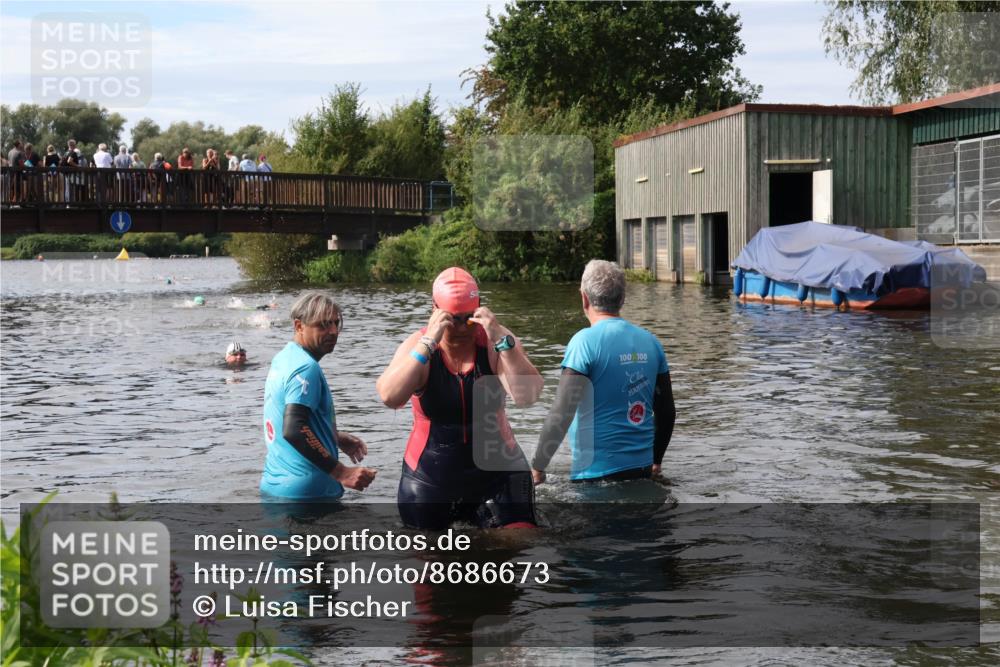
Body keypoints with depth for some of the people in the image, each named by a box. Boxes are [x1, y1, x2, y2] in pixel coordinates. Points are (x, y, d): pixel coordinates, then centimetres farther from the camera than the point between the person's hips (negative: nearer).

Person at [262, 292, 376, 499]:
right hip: (306, 493, -9)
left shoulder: (283, 358, 12)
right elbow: (293, 431, -28)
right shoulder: (306, 368, -17)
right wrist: (341, 473, -28)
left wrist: (336, 437, 24)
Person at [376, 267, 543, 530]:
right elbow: (389, 397, -28)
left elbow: (527, 396, -25)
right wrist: (429, 343, -33)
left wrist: (502, 340, -34)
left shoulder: (495, 342, -10)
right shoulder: (417, 346, -10)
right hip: (430, 477, 1)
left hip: (495, 471, 0)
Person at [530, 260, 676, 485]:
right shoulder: (650, 342, 6)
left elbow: (561, 413, -18)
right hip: (641, 468, 6)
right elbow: (667, 412, 12)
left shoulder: (585, 341, -13)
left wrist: (537, 467, -10)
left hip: (596, 471, -6)